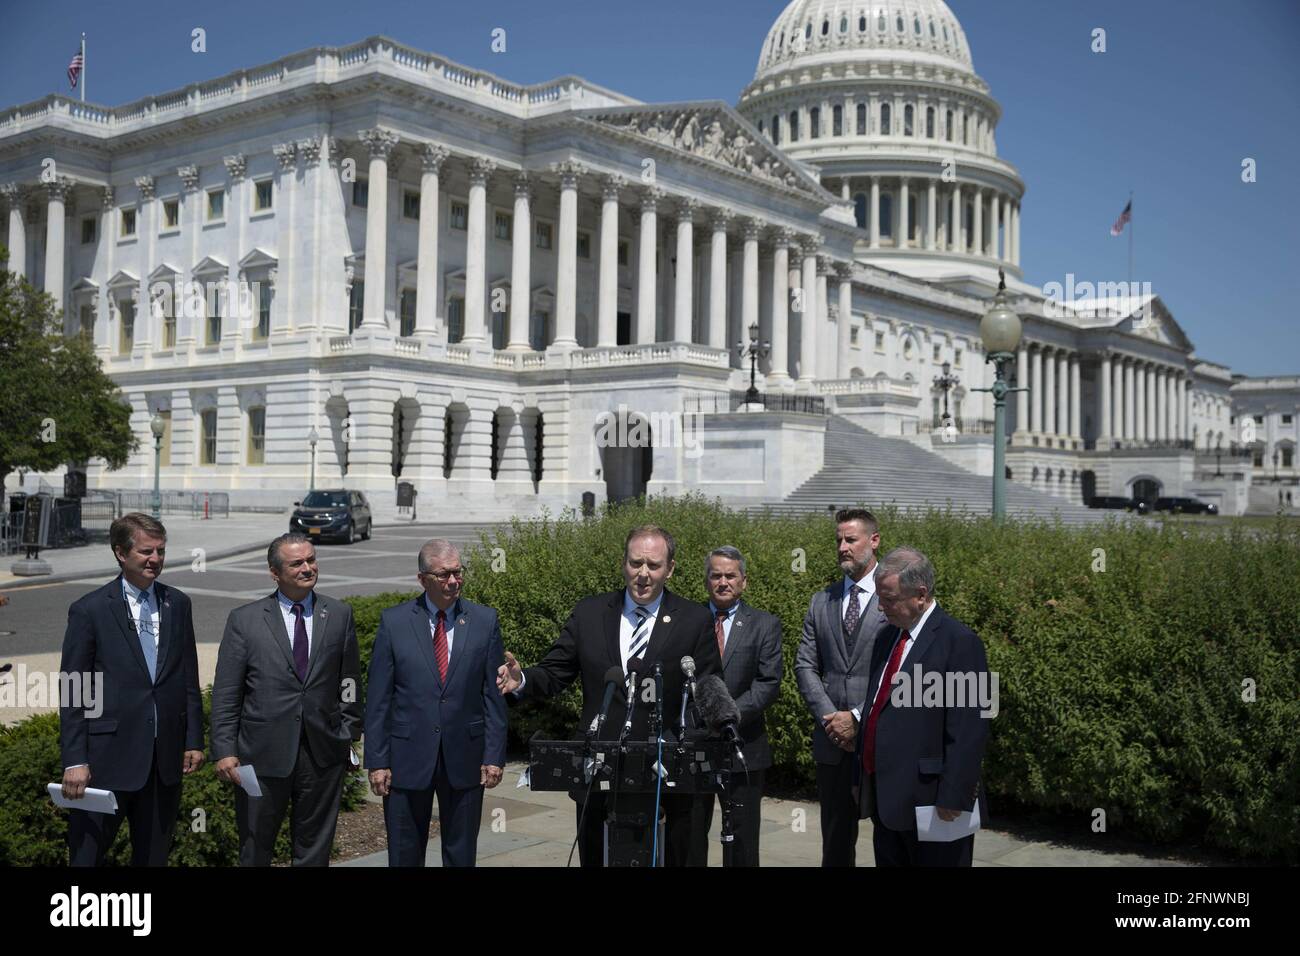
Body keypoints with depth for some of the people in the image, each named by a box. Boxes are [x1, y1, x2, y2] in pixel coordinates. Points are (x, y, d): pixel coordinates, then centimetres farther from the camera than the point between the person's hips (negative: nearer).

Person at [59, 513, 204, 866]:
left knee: (154, 854, 15)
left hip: (165, 757, 4)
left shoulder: (178, 604, 7)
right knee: (87, 854, 3)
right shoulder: (89, 610, -6)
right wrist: (74, 760, -10)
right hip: (108, 756, -4)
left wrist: (194, 740, 7)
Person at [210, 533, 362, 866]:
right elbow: (226, 695, -2)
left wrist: (349, 738, 4)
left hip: (323, 754, 1)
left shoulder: (339, 615, 4)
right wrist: (224, 750, -8)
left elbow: (349, 684, 7)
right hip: (263, 754, -1)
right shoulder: (244, 620, -1)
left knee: (314, 852, 12)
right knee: (255, 851, 11)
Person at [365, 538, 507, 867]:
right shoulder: (393, 621, -2)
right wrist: (377, 761, -5)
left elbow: (494, 695, 1)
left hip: (465, 758, 1)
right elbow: (378, 700, -1)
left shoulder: (485, 621, 0)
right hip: (407, 757, 0)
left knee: (461, 855, 11)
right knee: (404, 855, 10)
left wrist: (494, 755, -3)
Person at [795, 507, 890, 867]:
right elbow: (805, 665, 7)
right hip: (833, 741, 4)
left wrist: (861, 718, -14)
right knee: (835, 839, 12)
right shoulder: (822, 601, 11)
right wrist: (830, 717, -7)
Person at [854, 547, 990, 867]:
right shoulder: (887, 637, 14)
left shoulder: (958, 641, -13)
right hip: (886, 803, 8)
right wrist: (862, 778, 16)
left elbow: (968, 731, -17)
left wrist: (953, 799, -18)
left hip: (929, 803, -8)